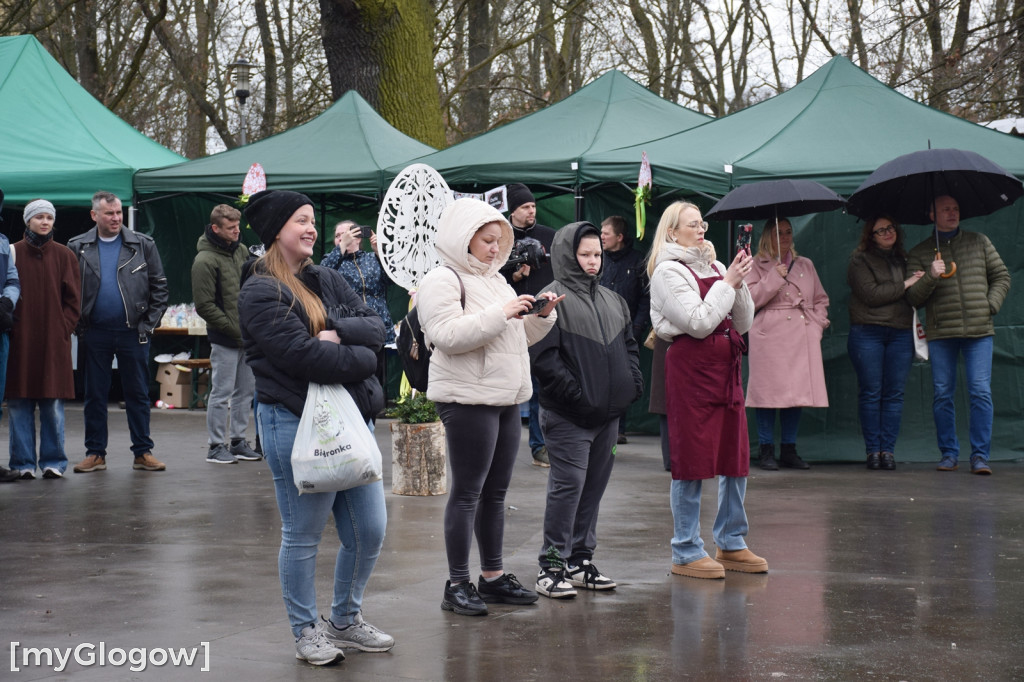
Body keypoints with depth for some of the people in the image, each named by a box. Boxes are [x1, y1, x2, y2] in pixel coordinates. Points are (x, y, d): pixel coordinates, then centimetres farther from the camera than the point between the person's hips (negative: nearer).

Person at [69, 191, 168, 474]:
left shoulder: (143, 245, 3)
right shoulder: (78, 247, 4)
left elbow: (159, 287, 4)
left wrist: (149, 323, -3)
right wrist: (77, 325, -3)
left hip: (133, 332, -1)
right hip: (94, 332, 1)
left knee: (138, 394, 4)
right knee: (95, 395, 6)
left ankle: (143, 452, 10)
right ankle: (95, 453, 13)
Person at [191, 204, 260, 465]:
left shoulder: (241, 251, 9)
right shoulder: (205, 261, -12)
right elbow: (205, 306, -14)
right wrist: (235, 330, -14)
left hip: (247, 335, 7)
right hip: (224, 338, -7)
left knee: (246, 390, 12)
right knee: (222, 393, -1)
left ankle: (238, 441, 21)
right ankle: (217, 446, 8)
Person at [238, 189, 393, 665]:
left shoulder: (327, 281, 15)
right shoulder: (260, 293, -8)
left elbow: (375, 327, 4)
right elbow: (302, 355, -20)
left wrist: (339, 333, -15)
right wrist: (360, 359, -9)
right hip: (295, 424, -7)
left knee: (369, 529, 10)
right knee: (302, 535, 4)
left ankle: (345, 620, 29)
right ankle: (306, 632, 20)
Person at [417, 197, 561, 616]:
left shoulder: (495, 280, 20)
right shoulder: (443, 281, -7)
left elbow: (519, 337, 25)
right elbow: (449, 336, -21)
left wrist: (541, 316, 6)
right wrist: (500, 313, -22)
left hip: (506, 400, 9)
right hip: (467, 400, -8)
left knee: (496, 491, 12)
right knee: (467, 492, -6)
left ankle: (493, 577, 20)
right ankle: (457, 585, -1)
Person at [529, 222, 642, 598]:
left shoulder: (612, 300, 16)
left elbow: (629, 345, 23)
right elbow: (543, 356, -15)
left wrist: (633, 381, 7)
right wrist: (574, 393, -18)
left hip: (608, 412, 7)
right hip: (568, 416, -7)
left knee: (594, 486, 11)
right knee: (568, 485, -8)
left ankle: (580, 560, 21)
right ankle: (551, 565, -1)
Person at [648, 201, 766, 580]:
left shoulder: (715, 267, 17)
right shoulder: (668, 272, -5)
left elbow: (743, 323, 14)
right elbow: (698, 322, -16)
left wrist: (740, 283, 0)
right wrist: (727, 283, -9)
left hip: (726, 367, 7)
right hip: (691, 367, -7)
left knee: (736, 458, 9)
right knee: (692, 460, -4)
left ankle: (731, 545, 21)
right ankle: (686, 552, 4)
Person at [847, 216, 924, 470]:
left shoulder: (903, 259, 18)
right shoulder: (860, 260, 2)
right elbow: (871, 294, -11)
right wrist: (904, 285, -9)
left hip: (901, 333, 4)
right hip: (868, 333, -4)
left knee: (894, 393, 0)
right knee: (870, 393, -2)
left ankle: (888, 449, 3)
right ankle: (873, 450, 3)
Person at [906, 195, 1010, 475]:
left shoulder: (979, 242, 12)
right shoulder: (919, 253, 8)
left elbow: (1001, 276, 17)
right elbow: (913, 298, 2)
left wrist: (991, 305, 2)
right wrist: (930, 277, -15)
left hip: (979, 330, 0)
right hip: (940, 333, 0)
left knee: (981, 392, -7)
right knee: (942, 394, 1)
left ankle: (980, 456, -3)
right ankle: (949, 454, 12)